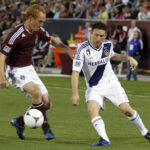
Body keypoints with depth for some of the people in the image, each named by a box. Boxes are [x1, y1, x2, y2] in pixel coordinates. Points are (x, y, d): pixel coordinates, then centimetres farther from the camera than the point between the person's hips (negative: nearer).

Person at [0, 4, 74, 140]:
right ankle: (46, 128, -19)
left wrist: (68, 50, 10)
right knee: (36, 92, -32)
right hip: (16, 71, -8)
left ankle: (19, 121, 16)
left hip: (29, 69, 8)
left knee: (46, 102, 0)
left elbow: (52, 40, 21)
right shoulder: (17, 34, -22)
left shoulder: (38, 31, 0)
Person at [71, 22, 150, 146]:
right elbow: (75, 71, -23)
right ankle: (104, 139, -36)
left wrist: (128, 58, 2)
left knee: (127, 110, -3)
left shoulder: (108, 45, -6)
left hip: (111, 83, 3)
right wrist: (75, 93, -32)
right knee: (92, 109, -29)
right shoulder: (83, 49, -21)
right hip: (94, 87, -3)